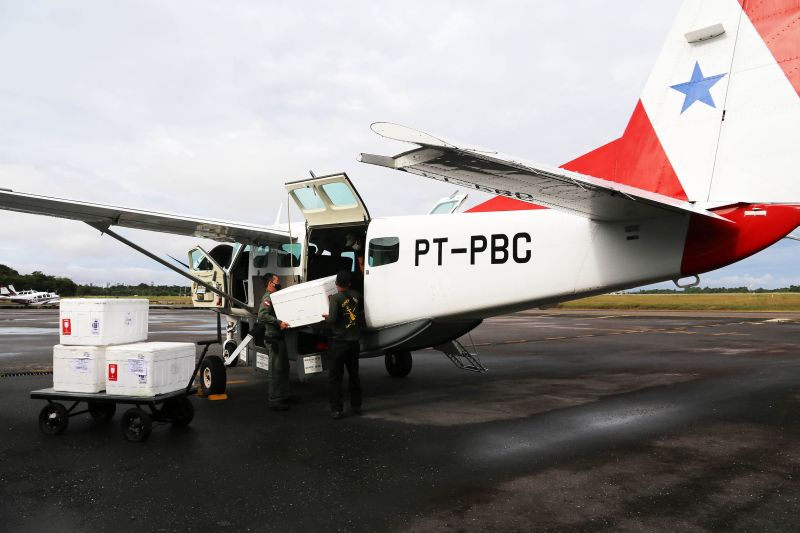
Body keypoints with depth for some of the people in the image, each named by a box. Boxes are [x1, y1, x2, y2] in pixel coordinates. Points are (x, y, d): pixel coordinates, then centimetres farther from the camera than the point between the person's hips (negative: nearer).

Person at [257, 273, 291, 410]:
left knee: (284, 367, 18)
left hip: (279, 337, 10)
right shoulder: (267, 298, -13)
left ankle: (283, 396, 29)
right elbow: (262, 315, -28)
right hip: (273, 338, -10)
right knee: (276, 369, -6)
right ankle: (274, 400, 0)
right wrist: (278, 322, -33)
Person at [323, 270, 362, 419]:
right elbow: (360, 309, 17)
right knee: (354, 374, 17)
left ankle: (336, 409, 2)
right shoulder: (356, 295, 1)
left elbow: (333, 319, -21)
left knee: (335, 377, 3)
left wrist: (326, 317, -1)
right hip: (354, 341, 5)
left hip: (339, 342, -5)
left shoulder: (336, 298, -15)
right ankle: (356, 406, 23)